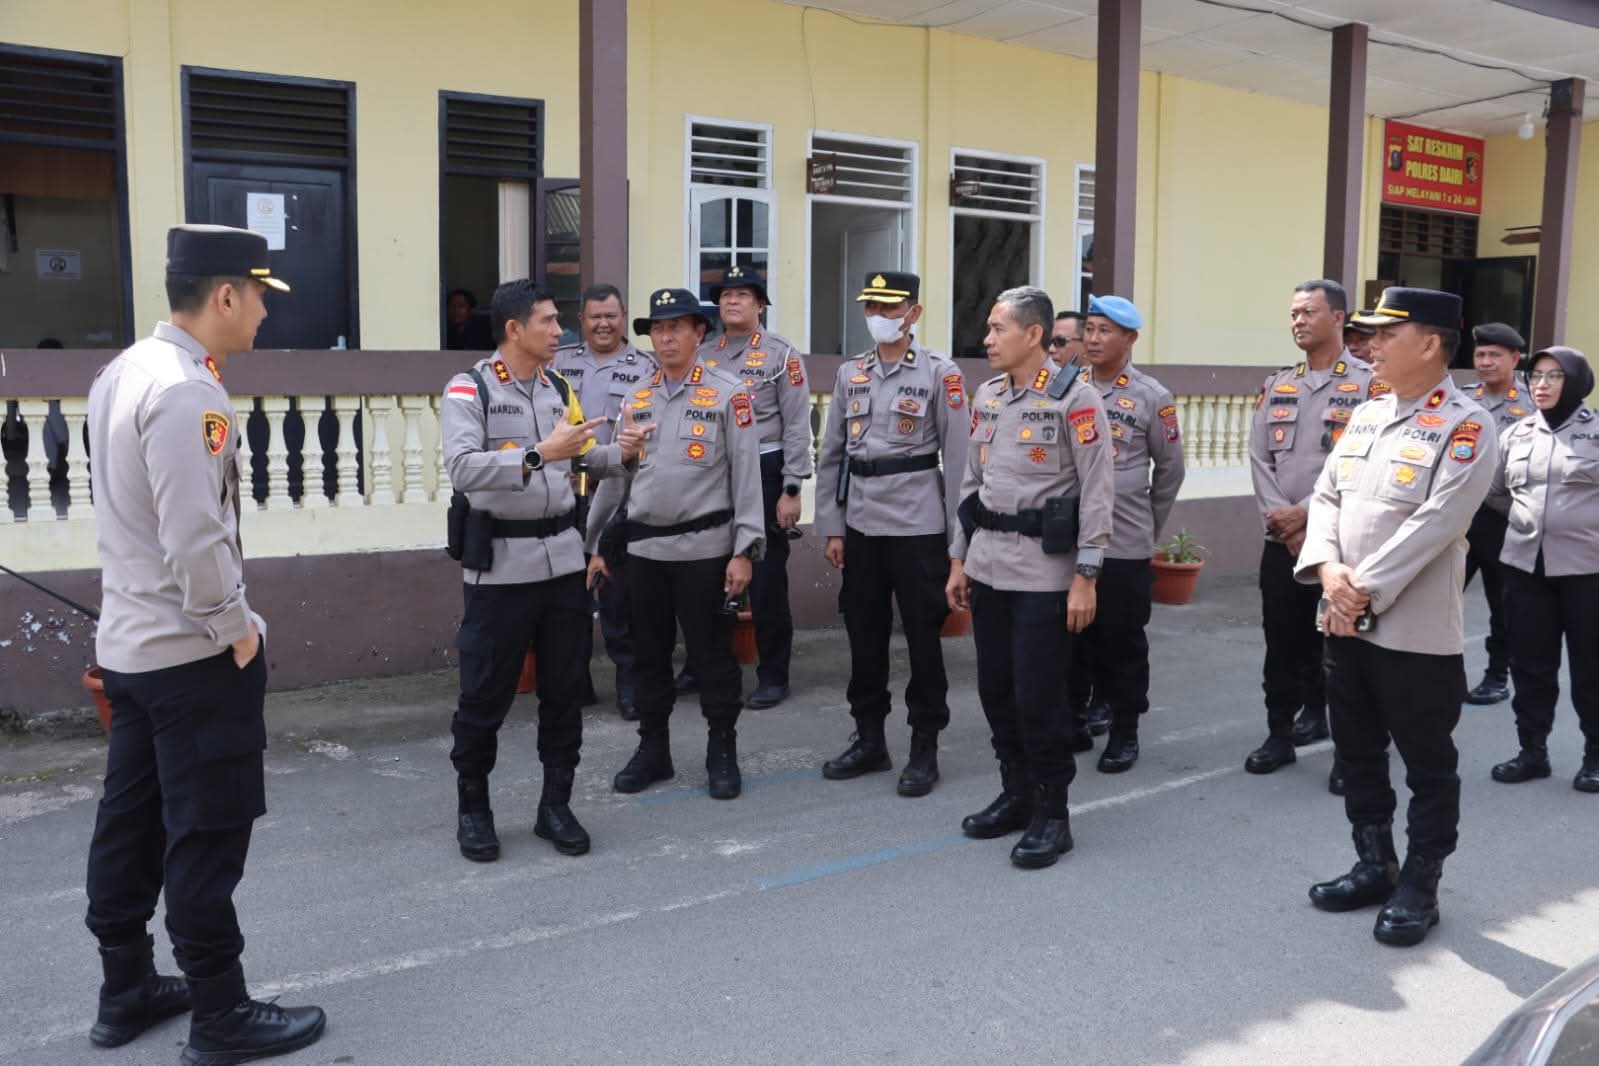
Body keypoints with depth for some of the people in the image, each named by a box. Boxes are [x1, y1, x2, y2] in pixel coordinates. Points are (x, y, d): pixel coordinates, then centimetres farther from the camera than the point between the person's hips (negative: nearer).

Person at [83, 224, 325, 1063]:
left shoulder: (122, 372, 9)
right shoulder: (189, 393, -22)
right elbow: (196, 537, -26)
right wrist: (236, 629, -12)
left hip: (128, 640, 10)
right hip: (193, 651, -10)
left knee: (131, 821, 17)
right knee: (206, 834, 1)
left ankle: (126, 991, 30)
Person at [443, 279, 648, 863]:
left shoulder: (560, 389, 10)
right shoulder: (467, 391, -9)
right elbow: (463, 468, -24)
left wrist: (618, 452, 0)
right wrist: (540, 453, -31)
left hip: (562, 558, 6)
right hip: (500, 564, -5)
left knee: (564, 688, 10)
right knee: (485, 693, 5)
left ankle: (555, 803, 24)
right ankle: (472, 808, 22)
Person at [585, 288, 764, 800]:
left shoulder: (729, 395, -4)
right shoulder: (636, 399, 10)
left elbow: (746, 476, -7)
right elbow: (615, 477, 13)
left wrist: (744, 550, -12)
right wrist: (597, 545, 12)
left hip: (705, 548, -4)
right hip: (644, 548, 4)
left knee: (712, 655, 4)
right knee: (648, 655, 12)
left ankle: (722, 754, 18)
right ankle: (652, 750, 26)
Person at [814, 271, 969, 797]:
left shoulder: (940, 373, -4)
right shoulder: (849, 374, 8)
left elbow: (957, 458, -5)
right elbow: (830, 456, 9)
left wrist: (957, 535, -7)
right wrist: (831, 528, 5)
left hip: (918, 523, -4)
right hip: (860, 524, 4)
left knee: (922, 635, 3)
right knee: (863, 633, 11)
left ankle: (925, 749, 15)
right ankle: (869, 739, 25)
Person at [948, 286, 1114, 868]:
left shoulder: (1075, 397, -9)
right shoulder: (986, 396, 10)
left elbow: (1097, 492, -11)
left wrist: (1085, 576, -14)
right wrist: (959, 559, 14)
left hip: (1044, 570, -6)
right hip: (988, 566, 6)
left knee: (1038, 696, -2)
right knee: (996, 688, 12)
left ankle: (1052, 814, 13)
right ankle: (1016, 794, 28)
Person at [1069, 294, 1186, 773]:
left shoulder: (1153, 398, -2)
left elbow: (1169, 469, 7)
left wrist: (1147, 526, 11)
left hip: (1126, 546, -2)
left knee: (1122, 642, 6)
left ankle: (1124, 733, 19)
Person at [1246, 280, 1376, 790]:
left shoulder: (1369, 383, -4)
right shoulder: (1276, 385, 12)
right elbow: (1259, 458, 6)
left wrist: (1306, 513, -15)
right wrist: (1280, 518, -7)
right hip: (1280, 539, 5)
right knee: (1282, 642, 10)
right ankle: (1280, 735, 23)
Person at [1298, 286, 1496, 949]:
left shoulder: (1467, 427, -12)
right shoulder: (1365, 416, 11)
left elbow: (1433, 525, -20)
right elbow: (1326, 496, 7)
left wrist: (1366, 590, -19)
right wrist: (1330, 571, -10)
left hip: (1418, 632, -7)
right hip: (1345, 622, 7)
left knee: (1428, 767, 7)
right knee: (1357, 755, 17)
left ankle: (1419, 888, 21)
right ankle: (1374, 866, 33)